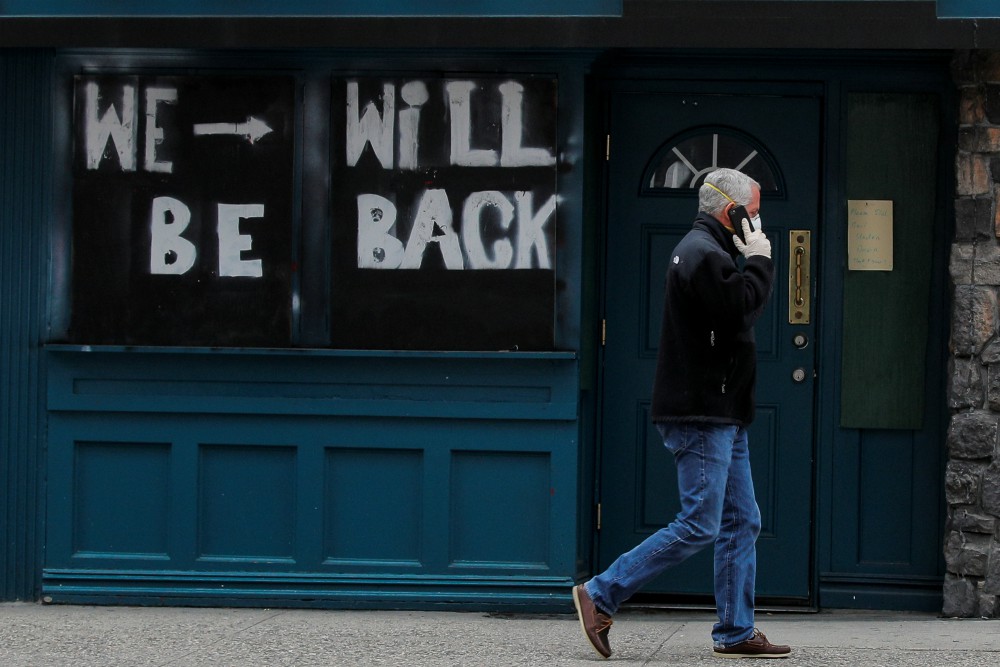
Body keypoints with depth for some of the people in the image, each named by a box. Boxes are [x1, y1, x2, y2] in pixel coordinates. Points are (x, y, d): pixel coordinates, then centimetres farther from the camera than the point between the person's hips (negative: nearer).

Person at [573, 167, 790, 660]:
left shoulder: (705, 251, 20)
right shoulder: (704, 254, -13)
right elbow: (740, 307, -24)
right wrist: (759, 260, -13)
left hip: (721, 417, 11)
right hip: (701, 416, -11)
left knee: (741, 523, 9)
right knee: (699, 526, -11)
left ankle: (735, 633, 11)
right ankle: (600, 596, -5)